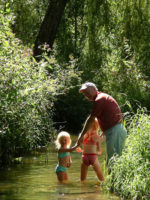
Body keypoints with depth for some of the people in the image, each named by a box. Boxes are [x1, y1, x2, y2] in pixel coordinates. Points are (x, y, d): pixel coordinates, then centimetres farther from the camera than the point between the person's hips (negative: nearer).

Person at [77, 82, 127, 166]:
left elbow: (91, 120, -6)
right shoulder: (104, 97, 20)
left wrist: (81, 135, 3)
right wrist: (103, 134, 31)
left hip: (115, 132, -10)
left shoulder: (99, 100, -10)